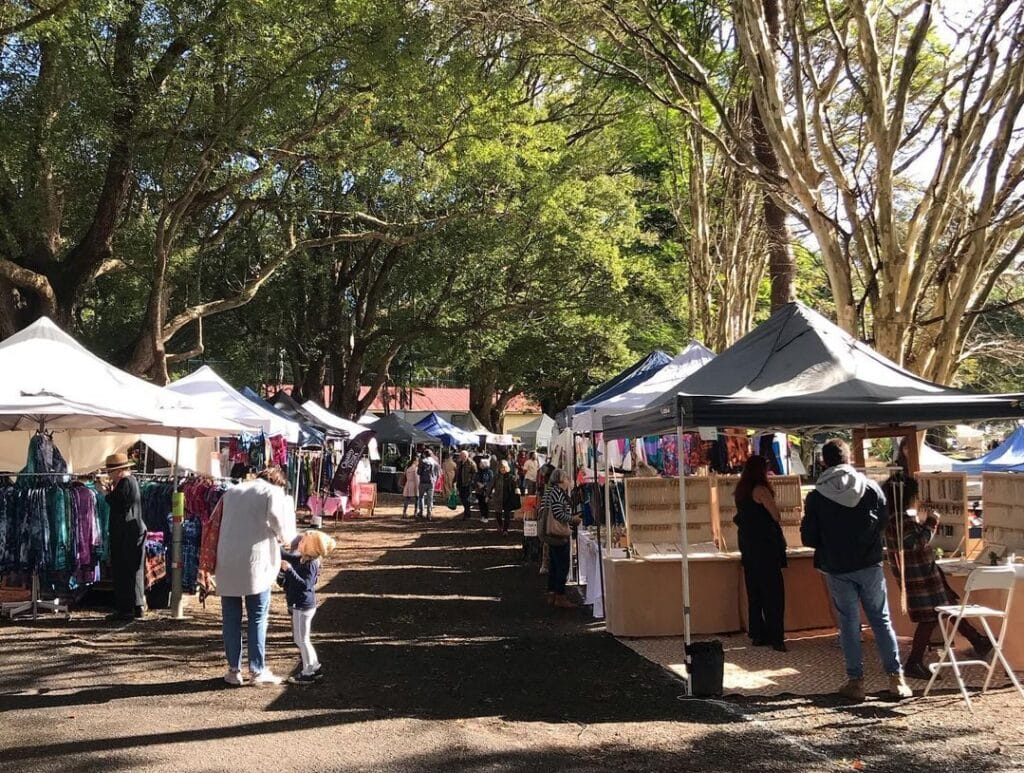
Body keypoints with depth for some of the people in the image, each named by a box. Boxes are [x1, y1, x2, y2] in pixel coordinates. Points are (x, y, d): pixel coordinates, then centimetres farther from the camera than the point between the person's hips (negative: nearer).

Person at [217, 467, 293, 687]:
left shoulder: (231, 492, 17)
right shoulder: (274, 492, 0)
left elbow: (215, 526, 16)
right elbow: (276, 518, -14)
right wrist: (285, 538, 4)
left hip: (227, 563, 4)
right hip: (256, 563, -4)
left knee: (231, 618, 11)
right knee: (258, 619, 6)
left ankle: (234, 670, 15)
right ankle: (258, 670, 10)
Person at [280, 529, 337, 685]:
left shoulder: (311, 564, -22)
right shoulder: (303, 560, 6)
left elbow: (305, 585, -29)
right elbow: (287, 557, 17)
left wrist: (289, 570, -32)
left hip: (303, 607, -10)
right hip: (300, 606, 10)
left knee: (301, 639, 0)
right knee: (301, 638, 19)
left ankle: (308, 672, 10)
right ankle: (315, 666, 28)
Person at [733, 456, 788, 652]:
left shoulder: (741, 491, 10)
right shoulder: (761, 490, -15)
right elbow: (777, 516, -11)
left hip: (747, 546, 8)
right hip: (765, 547, -8)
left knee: (754, 591, 12)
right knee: (773, 591, -4)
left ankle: (757, 634, 17)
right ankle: (776, 638, -4)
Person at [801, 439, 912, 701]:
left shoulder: (816, 497, -10)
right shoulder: (871, 488, -4)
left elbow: (808, 538, -7)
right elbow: (884, 522, 6)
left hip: (837, 569, -1)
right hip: (870, 565, 2)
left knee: (849, 623, 7)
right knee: (881, 620, 11)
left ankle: (856, 681, 10)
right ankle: (896, 678, 11)